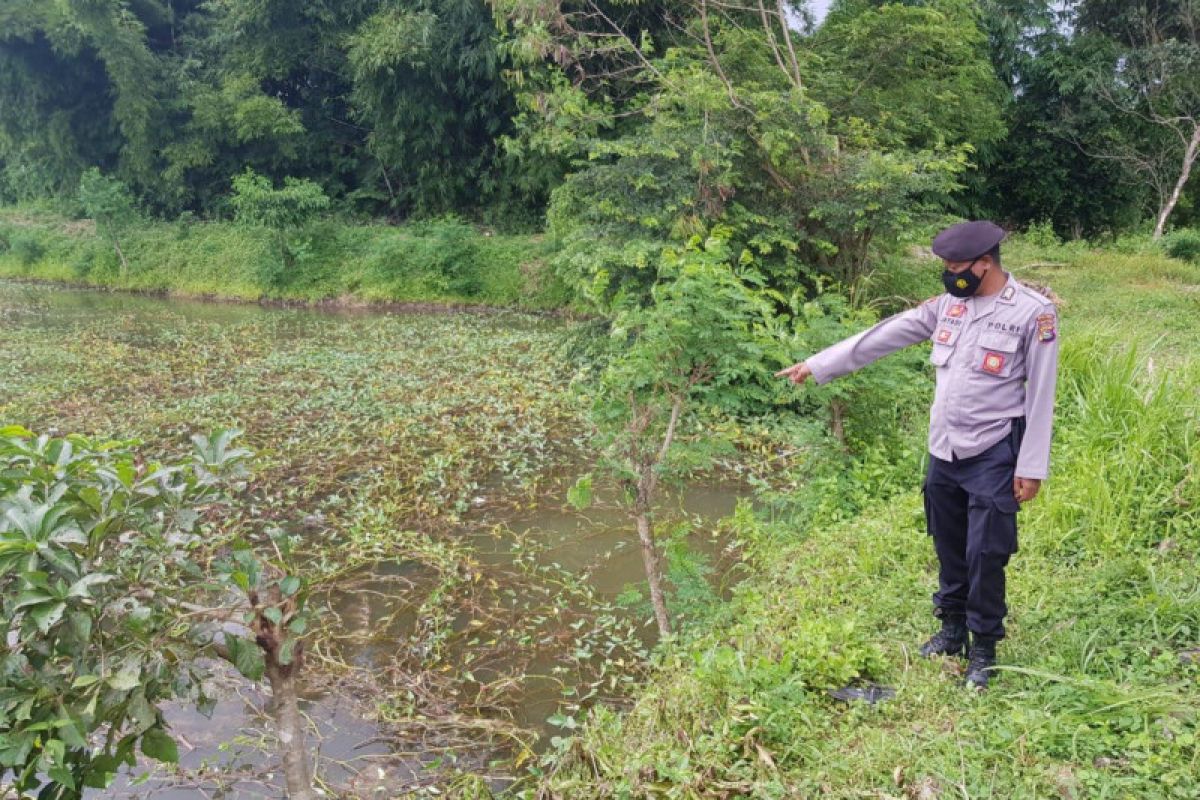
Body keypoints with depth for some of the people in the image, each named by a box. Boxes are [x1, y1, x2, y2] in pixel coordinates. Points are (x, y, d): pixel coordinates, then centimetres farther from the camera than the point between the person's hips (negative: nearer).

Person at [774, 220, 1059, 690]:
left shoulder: (1033, 313, -12)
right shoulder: (949, 303, 4)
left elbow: (1041, 397, -10)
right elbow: (883, 337, 6)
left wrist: (1031, 468, -11)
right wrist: (817, 366, 7)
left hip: (993, 458, -5)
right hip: (944, 452, 6)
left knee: (985, 555, 0)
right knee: (949, 548, 16)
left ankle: (984, 650, 18)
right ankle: (952, 629, 34)